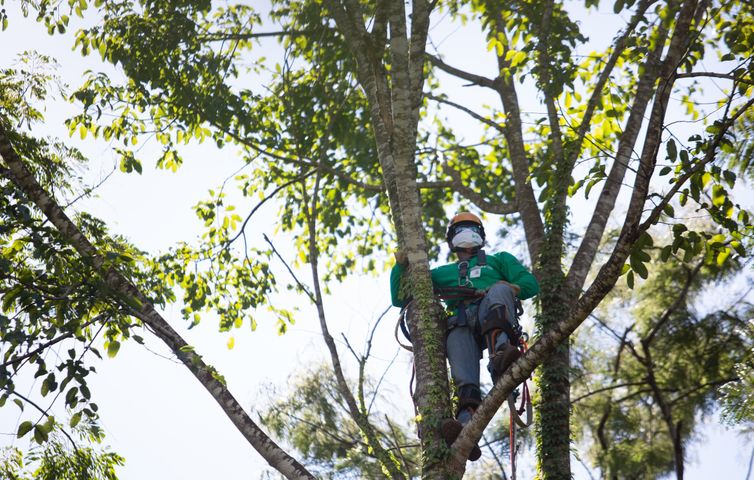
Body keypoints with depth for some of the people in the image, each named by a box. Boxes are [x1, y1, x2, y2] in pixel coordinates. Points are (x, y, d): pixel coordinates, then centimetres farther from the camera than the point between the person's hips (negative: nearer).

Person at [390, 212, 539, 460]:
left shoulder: (498, 260, 37)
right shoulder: (443, 273, 40)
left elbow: (530, 284, 20)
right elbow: (400, 299, 37)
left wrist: (508, 290, 1)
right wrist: (401, 266, 21)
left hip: (496, 318, 0)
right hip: (461, 324, 1)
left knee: (499, 289, -36)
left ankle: (500, 351, -64)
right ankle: (467, 424, -62)